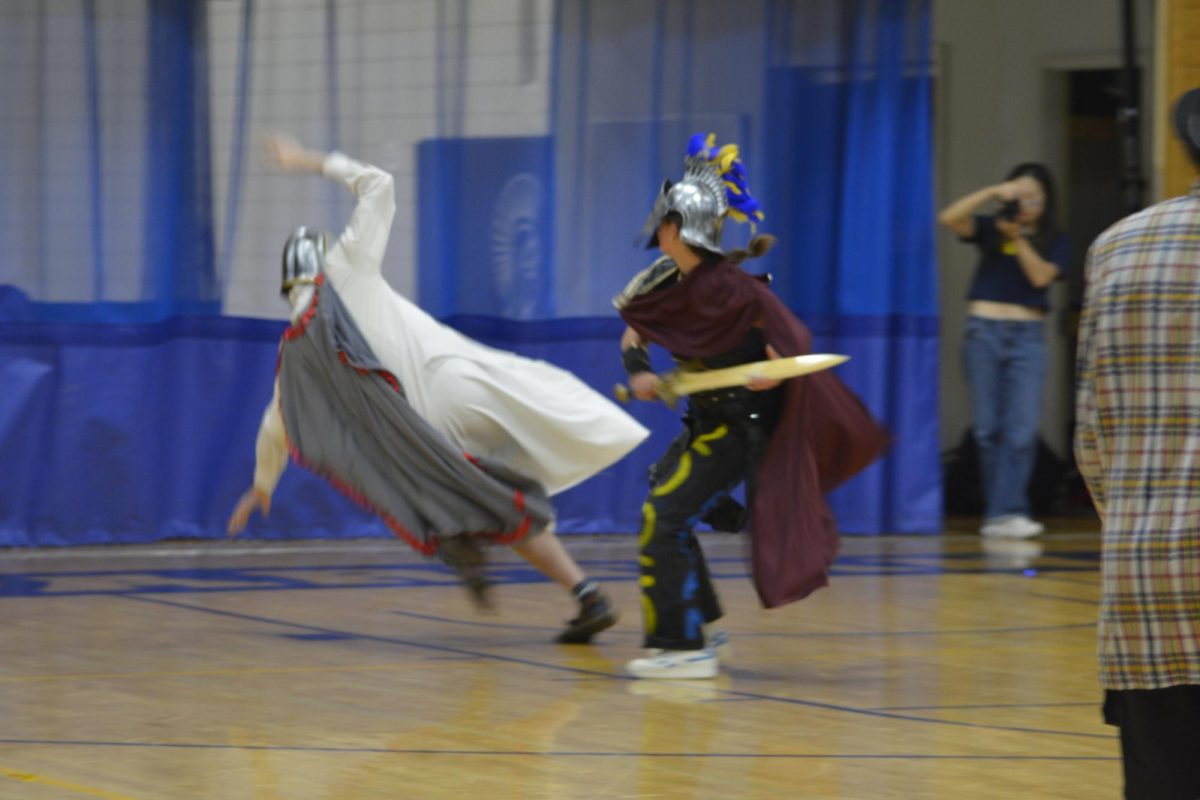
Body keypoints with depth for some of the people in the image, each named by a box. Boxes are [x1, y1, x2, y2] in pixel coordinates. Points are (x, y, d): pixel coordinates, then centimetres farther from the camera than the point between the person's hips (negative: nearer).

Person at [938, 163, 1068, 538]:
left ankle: (1006, 513, -15)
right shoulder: (990, 230, 8)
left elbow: (1041, 276, -7)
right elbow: (949, 218, -8)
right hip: (984, 331, 0)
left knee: (1021, 429, -11)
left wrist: (1017, 238, -15)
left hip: (1027, 337, 0)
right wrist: (993, 193, -16)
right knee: (989, 428, 0)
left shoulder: (1054, 241, 10)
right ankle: (1005, 509, 6)